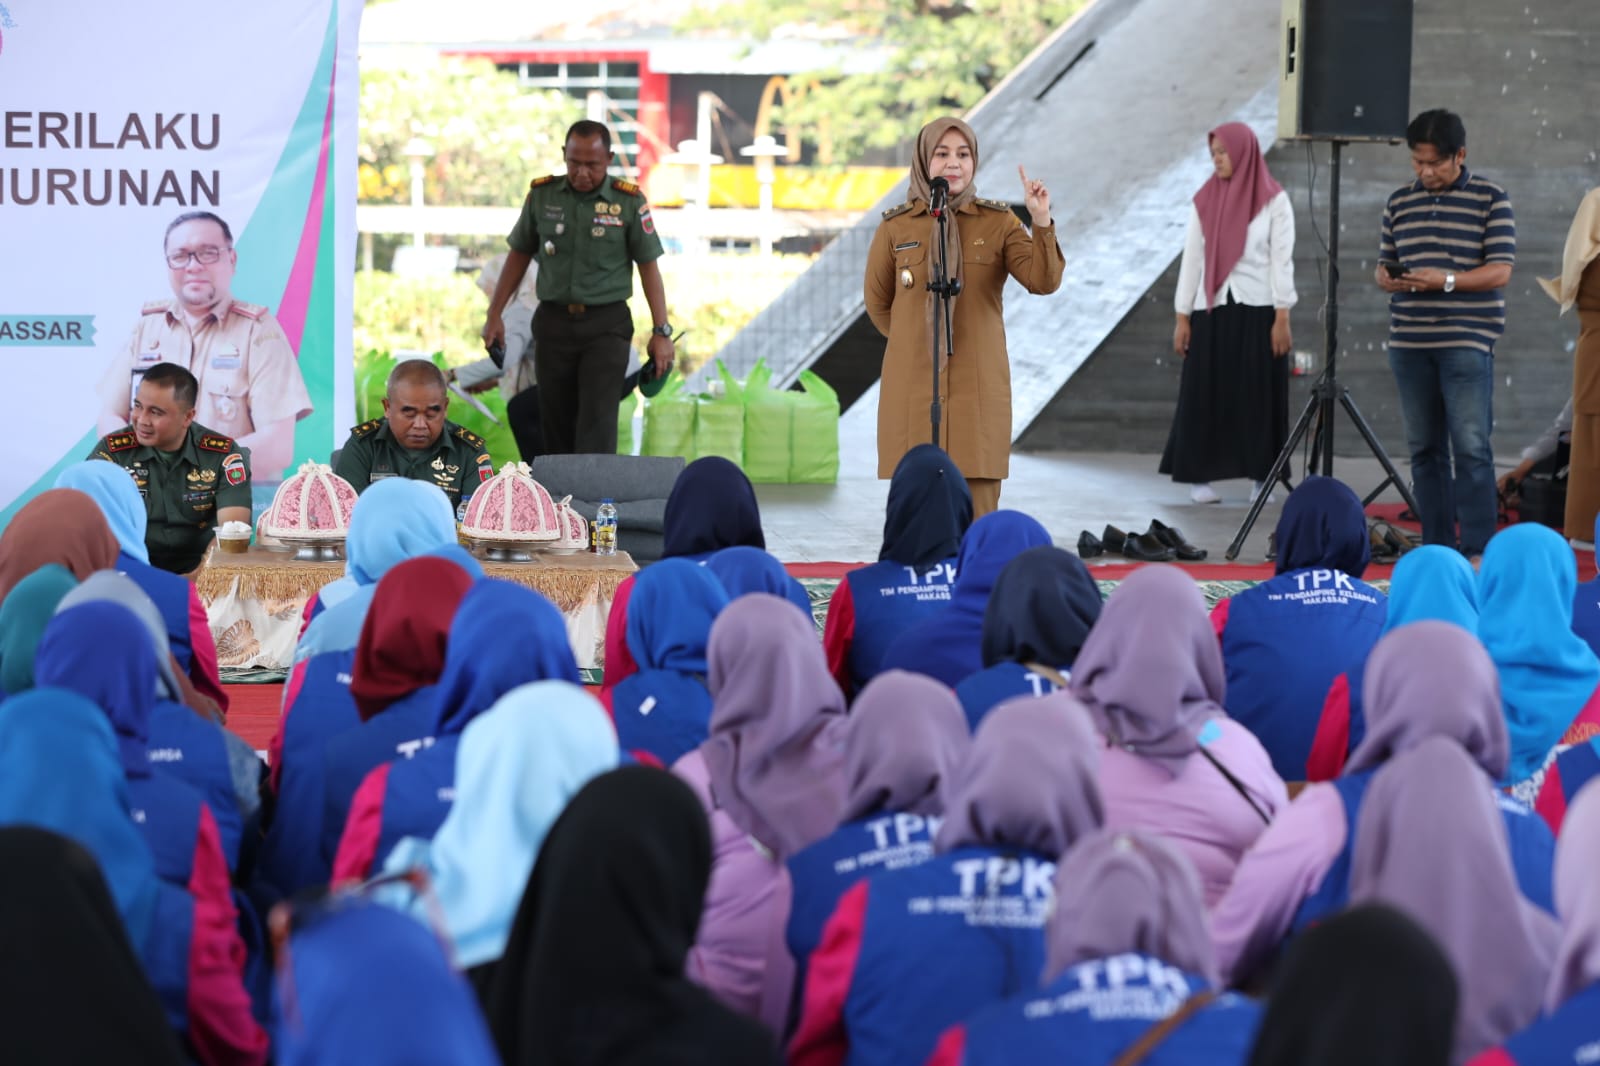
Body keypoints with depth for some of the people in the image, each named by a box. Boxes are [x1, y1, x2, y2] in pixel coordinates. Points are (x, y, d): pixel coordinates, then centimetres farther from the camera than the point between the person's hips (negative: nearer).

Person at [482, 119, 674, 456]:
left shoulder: (628, 201, -5)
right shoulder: (542, 194, 2)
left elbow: (649, 266, -1)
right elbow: (519, 255, 12)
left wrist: (661, 332, -4)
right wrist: (495, 315, 12)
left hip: (606, 326, -3)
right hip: (553, 322, 3)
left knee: (598, 424, -10)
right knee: (556, 425, 8)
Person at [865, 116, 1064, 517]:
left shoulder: (999, 223, 1)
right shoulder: (895, 227, 3)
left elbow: (1044, 281, -12)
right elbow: (877, 301, 17)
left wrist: (1042, 222, -24)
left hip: (978, 387, -1)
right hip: (912, 388, 1)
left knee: (977, 511, -1)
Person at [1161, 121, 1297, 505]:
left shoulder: (1273, 200, 0)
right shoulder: (1204, 200, 8)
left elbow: (1281, 259, -3)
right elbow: (1192, 259, 8)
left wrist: (1282, 318, -9)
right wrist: (1182, 317, 3)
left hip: (1257, 311, -2)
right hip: (1212, 311, 2)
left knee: (1257, 397, 0)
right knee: (1206, 396, 0)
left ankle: (1261, 477, 6)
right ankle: (1199, 477, 3)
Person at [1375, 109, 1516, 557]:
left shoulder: (1490, 199, 0)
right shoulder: (1399, 202, 13)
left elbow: (1500, 270, -6)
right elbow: (1384, 262, 18)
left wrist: (1447, 280, -20)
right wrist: (1385, 277, -6)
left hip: (1467, 341, -5)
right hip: (1409, 342, 5)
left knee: (1471, 446, -9)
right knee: (1424, 448, 7)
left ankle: (1477, 549, -7)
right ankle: (1436, 546, 14)